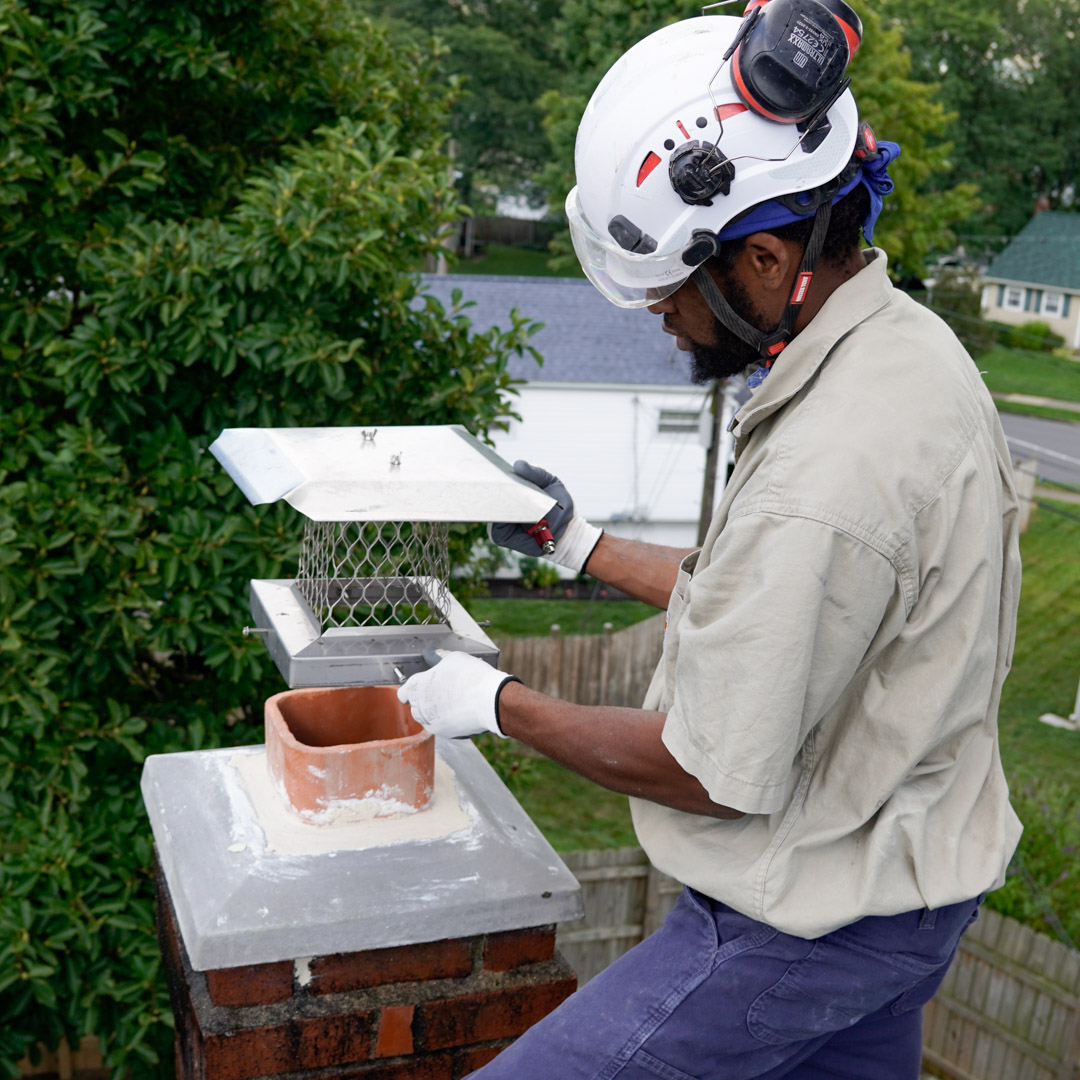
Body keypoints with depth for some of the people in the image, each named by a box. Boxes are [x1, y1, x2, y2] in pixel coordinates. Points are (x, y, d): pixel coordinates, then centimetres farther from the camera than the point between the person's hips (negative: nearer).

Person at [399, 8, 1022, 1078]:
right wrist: (583, 545, 15)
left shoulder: (825, 481, -33)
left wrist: (496, 702, -9)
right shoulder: (908, 342, 0)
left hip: (808, 927, -9)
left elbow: (710, 774, -22)